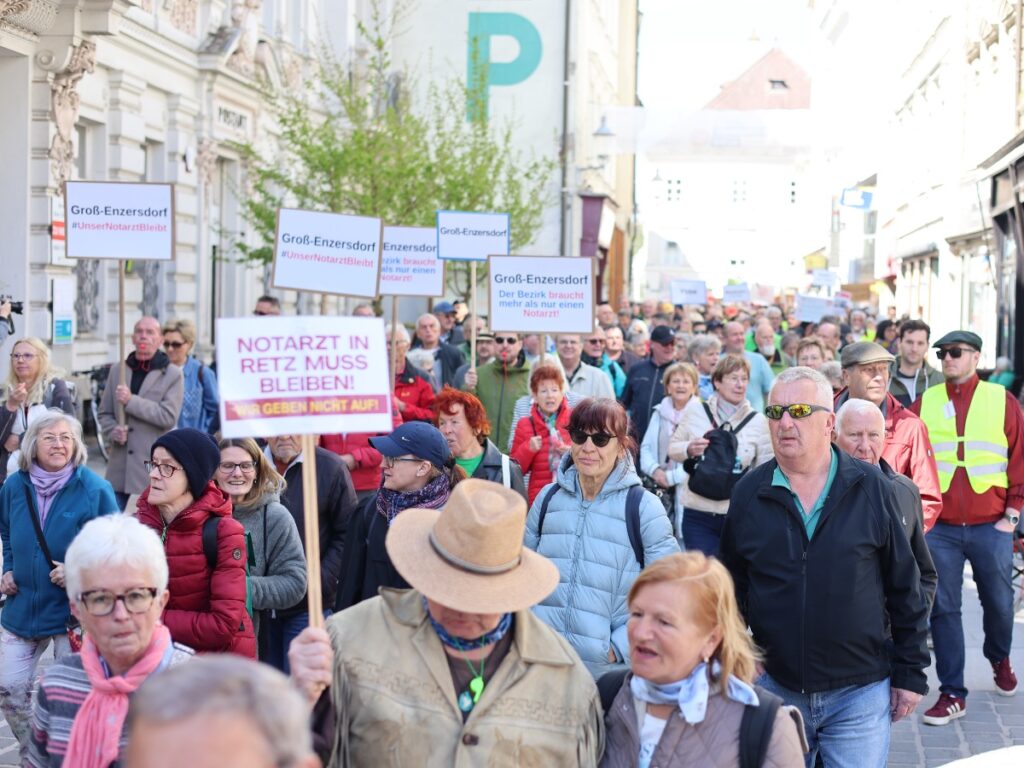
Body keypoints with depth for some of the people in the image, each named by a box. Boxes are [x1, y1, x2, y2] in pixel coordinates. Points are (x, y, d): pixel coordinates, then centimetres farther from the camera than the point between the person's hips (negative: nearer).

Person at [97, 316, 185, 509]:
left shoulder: (173, 374, 0)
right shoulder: (117, 370, 13)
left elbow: (169, 416, -11)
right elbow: (104, 413, 18)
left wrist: (131, 401, -15)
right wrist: (113, 431, -4)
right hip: (120, 466, 4)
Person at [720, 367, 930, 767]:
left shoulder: (871, 487, -3)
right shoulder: (748, 493, 2)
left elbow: (905, 587, 2)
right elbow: (732, 588, 11)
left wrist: (911, 673, 1)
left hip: (860, 692, -2)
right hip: (775, 687, 2)